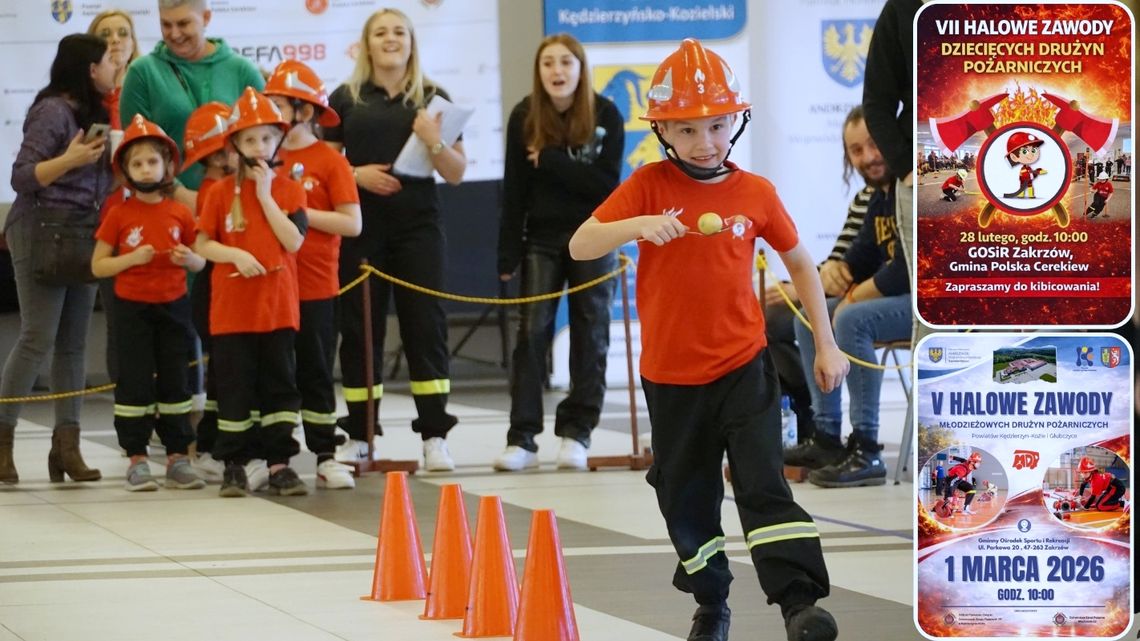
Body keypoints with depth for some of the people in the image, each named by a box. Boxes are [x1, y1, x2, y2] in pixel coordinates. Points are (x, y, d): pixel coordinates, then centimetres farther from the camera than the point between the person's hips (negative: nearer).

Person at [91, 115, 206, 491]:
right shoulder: (119, 215, -3)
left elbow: (201, 262, 12)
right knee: (135, 383, -1)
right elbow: (98, 266, -2)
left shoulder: (180, 213, 3)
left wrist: (189, 259, -11)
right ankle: (137, 460, 3)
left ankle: (177, 458, 11)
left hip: (173, 306, 2)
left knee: (174, 382, 6)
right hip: (132, 308, -2)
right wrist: (132, 259, -17)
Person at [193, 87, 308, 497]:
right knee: (235, 386, 3)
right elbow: (202, 244, 1)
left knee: (280, 383, 4)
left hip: (279, 306, 1)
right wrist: (235, 255, -15)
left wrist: (266, 196, -11)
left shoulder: (289, 190, 4)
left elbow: (294, 240, -10)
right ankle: (233, 464, 9)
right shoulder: (221, 193, 1)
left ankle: (279, 463, 9)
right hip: (232, 307, -1)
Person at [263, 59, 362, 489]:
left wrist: (301, 212, -15)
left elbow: (352, 223, -10)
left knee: (315, 374, 3)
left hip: (315, 290, -3)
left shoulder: (330, 162, -4)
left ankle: (326, 459, 9)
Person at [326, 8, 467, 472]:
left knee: (424, 325, -3)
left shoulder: (432, 98, 6)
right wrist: (357, 175, -11)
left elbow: (457, 173, 4)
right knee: (360, 328, 4)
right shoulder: (346, 99, 6)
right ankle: (359, 434, 12)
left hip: (418, 226, 0)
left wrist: (434, 142, -14)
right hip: (361, 228, 0)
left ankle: (434, 434, -1)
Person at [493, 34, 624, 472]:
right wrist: (507, 255, -4)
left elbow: (606, 184, -13)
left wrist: (551, 161, -19)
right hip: (542, 238, 1)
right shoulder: (524, 117, -2)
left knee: (589, 334, 2)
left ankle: (576, 433, 8)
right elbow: (514, 191, -2)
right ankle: (522, 438, -5)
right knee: (531, 332, -5)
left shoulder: (606, 116, -6)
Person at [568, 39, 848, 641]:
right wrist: (637, 225, -30)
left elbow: (799, 261, 12)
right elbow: (580, 246, -12)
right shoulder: (648, 186, -5)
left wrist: (826, 342, 10)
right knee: (687, 499, 12)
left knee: (763, 483, -14)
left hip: (743, 368, -1)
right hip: (671, 375, 1)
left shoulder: (755, 193, -2)